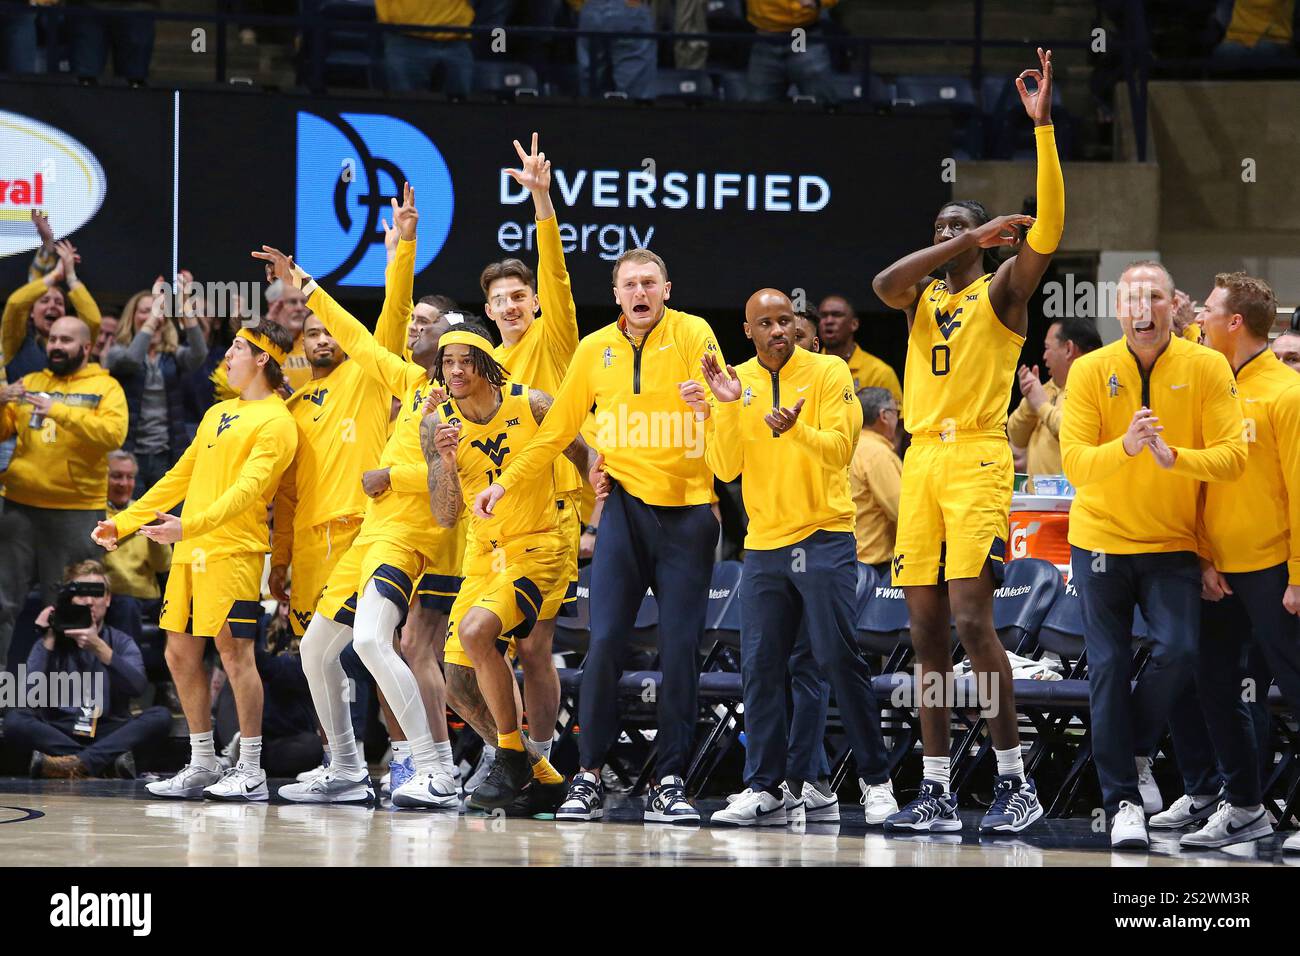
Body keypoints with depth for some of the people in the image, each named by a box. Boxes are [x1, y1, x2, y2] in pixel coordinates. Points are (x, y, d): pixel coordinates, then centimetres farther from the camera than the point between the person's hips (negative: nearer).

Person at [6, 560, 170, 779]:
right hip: (59, 733, 0)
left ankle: (80, 763, -37)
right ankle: (109, 760, -33)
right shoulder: (50, 642, 10)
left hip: (110, 732, 0)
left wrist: (99, 648, -21)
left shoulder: (121, 642, 10)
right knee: (15, 721, -29)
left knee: (160, 717, -26)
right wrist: (48, 643, -7)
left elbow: (138, 687, -12)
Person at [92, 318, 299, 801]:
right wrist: (123, 522, 24)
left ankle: (251, 771, -5)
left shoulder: (275, 422, -6)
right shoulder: (217, 414, 22)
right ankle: (202, 766, 15)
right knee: (181, 653, 7)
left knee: (234, 651, -10)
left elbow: (248, 488, -19)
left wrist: (190, 525, -31)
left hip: (234, 549, -9)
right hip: (189, 550, 9)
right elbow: (180, 477, 27)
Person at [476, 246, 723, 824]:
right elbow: (558, 430, 16)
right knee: (605, 640, -7)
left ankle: (669, 783, 4)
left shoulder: (693, 335, 0)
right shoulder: (595, 350, 8)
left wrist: (709, 402, -34)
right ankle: (588, 777, -1)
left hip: (688, 510, -2)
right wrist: (506, 483, 10)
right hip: (627, 507, 2)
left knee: (680, 647, -1)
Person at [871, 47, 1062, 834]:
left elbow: (1049, 225, -12)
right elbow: (883, 284, -6)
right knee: (928, 630, 4)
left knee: (971, 618, -16)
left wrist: (1043, 124, -18)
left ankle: (1016, 781, -11)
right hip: (921, 460, 6)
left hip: (977, 457, -6)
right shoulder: (922, 297, 18)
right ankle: (938, 792, 6)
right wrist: (966, 241, -11)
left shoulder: (1002, 289, 4)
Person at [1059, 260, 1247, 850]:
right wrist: (1125, 447, -35)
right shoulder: (1091, 371, -8)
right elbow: (1074, 463, -16)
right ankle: (1121, 800, 10)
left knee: (1178, 652, -15)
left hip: (1172, 543, 0)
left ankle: (1136, 750, 13)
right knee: (1108, 666, 1)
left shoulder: (1207, 368, -7)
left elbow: (1232, 455, -13)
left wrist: (1173, 457, -31)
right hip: (1101, 540, 0)